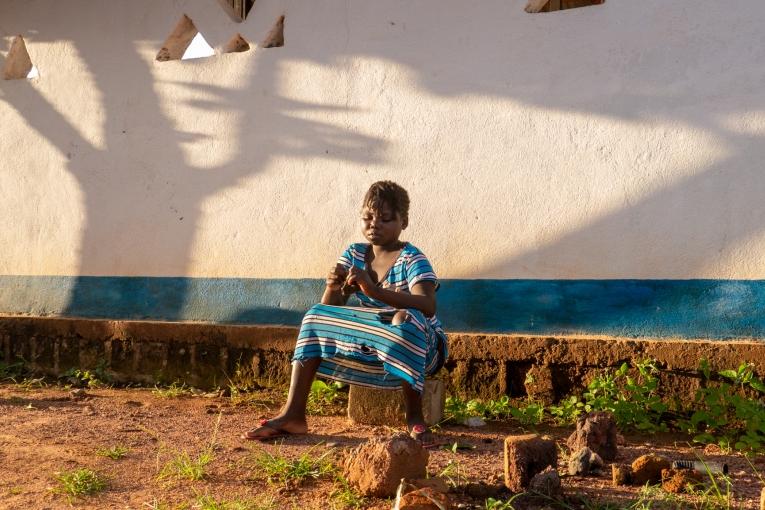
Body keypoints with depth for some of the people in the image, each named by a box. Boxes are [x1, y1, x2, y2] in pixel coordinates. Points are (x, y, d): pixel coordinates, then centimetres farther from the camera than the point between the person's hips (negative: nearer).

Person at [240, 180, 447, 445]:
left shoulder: (412, 259, -13)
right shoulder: (353, 255, 3)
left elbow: (428, 306, -32)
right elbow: (332, 308, 1)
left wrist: (375, 291, -43)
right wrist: (333, 288, -23)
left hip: (420, 345, -5)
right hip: (372, 345, 6)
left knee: (405, 319, -37)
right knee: (317, 316, -8)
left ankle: (414, 418, -26)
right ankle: (293, 414, -16)